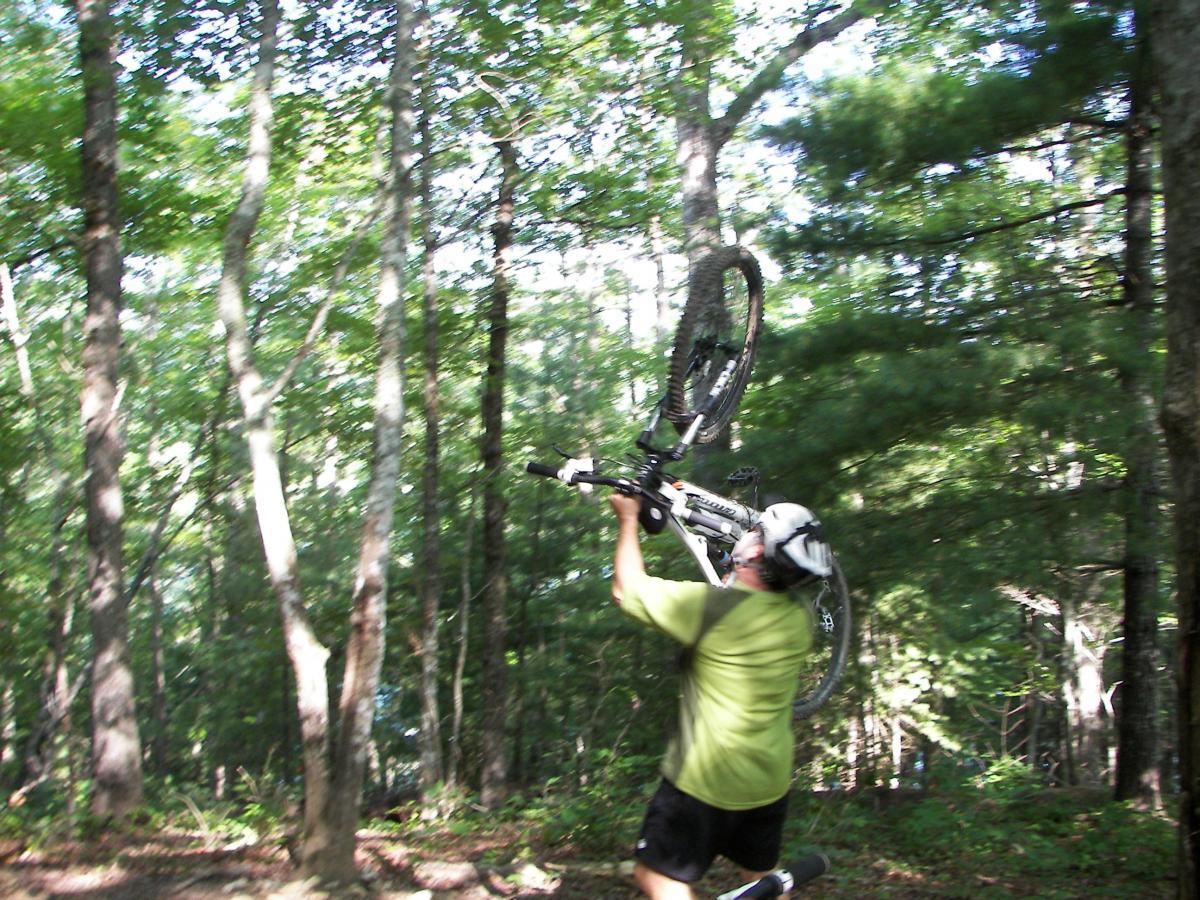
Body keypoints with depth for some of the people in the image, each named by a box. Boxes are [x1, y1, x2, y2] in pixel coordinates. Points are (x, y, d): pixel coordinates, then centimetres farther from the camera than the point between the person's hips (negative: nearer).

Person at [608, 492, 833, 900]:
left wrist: (628, 519, 0)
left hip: (706, 782, -6)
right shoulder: (800, 620, -4)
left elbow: (627, 590, -11)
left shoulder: (711, 605, -23)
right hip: (772, 783, 6)